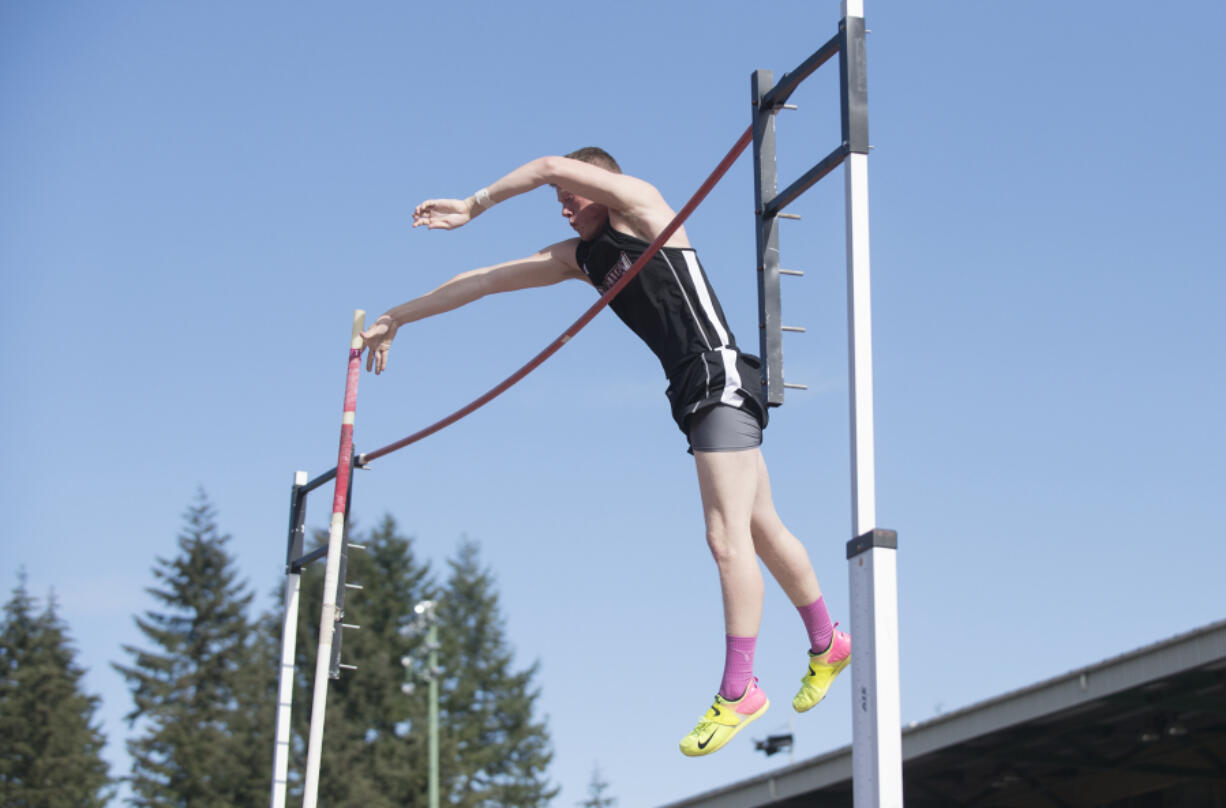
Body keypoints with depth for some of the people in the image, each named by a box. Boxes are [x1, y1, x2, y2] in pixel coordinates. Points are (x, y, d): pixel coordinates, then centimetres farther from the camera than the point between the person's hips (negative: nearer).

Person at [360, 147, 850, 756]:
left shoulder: (639, 203, -2)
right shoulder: (579, 257, 18)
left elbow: (554, 166, -16)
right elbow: (488, 280, 19)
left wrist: (473, 207, -9)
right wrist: (397, 317, 22)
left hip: (720, 376, -9)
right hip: (695, 392, 9)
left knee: (728, 538, -13)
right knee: (761, 528, 17)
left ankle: (738, 692, -12)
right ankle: (827, 645, 32)